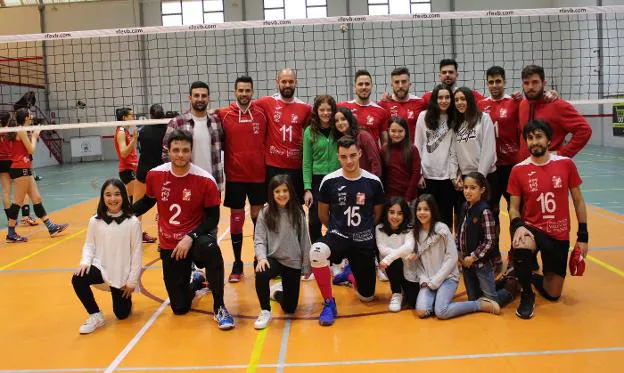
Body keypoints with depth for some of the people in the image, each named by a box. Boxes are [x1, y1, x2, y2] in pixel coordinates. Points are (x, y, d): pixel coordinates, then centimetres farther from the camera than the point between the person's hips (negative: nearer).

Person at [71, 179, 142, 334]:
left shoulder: (132, 222, -11)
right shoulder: (95, 221, -3)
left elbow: (137, 253, -7)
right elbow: (89, 245, 5)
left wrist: (132, 281, -7)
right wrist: (85, 262, -16)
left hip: (122, 274, -2)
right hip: (101, 267, 2)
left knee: (121, 313, 4)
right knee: (78, 279, -28)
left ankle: (126, 297, 42)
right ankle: (96, 316, -6)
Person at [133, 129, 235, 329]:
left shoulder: (205, 180, -16)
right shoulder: (154, 175, -7)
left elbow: (213, 219, -12)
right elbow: (148, 201, 14)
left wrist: (190, 237, -25)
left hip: (195, 238, -2)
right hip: (169, 245, 3)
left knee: (210, 247, -42)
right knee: (180, 307, 2)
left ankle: (219, 307, -21)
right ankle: (195, 281, 40)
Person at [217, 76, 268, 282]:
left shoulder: (262, 113, 0)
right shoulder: (224, 115, -3)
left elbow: (268, 140, 7)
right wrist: (222, 166, -5)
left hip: (258, 174, 1)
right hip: (235, 175, -1)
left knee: (258, 216, 12)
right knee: (236, 218, 6)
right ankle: (237, 264, 17)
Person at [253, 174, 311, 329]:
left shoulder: (298, 213, -4)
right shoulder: (265, 214, -6)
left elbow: (305, 241, 0)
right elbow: (259, 240, -8)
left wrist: (306, 267, 3)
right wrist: (261, 258, -27)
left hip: (293, 262, 1)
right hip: (273, 258, -1)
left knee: (289, 308, 5)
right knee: (261, 274, -38)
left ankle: (278, 291, 43)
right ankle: (265, 311, -12)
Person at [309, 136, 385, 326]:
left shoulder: (373, 182, -6)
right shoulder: (329, 181, -9)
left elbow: (378, 214, 10)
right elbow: (323, 214, 6)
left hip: (364, 242, 2)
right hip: (337, 237, -2)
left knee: (367, 296, 9)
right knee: (317, 252, -38)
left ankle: (349, 272, 44)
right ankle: (329, 303, -16)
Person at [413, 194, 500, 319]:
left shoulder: (442, 229, -10)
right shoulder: (416, 232, 6)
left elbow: (452, 258, -12)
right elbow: (418, 261, 7)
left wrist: (435, 281, -13)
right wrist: (423, 280, -9)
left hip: (447, 277, -4)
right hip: (428, 281, 4)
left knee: (441, 312, -24)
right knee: (421, 311, -20)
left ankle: (481, 304, -5)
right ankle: (438, 298, 10)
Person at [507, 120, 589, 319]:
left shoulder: (566, 164, -4)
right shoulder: (518, 170, -6)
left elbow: (578, 201, 3)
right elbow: (514, 207, -1)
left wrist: (582, 236, 0)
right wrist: (518, 226, -22)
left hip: (560, 235, 2)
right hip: (532, 229, -1)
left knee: (553, 294, 4)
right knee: (520, 247, -39)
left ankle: (532, 278, 41)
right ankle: (527, 294, -12)